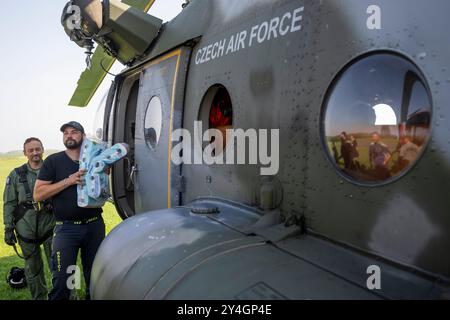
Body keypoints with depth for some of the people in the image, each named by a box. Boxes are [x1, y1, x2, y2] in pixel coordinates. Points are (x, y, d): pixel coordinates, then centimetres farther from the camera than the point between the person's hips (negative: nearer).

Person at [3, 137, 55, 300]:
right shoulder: (16, 175, 2)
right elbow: (9, 203, 3)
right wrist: (8, 228, -1)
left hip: (50, 227, -1)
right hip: (26, 231, 1)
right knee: (33, 269, 13)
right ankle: (39, 297, 30)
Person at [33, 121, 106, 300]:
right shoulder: (53, 161, 1)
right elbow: (38, 194, -6)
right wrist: (68, 181, -16)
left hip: (95, 225, 3)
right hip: (66, 228, -3)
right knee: (62, 280, -4)